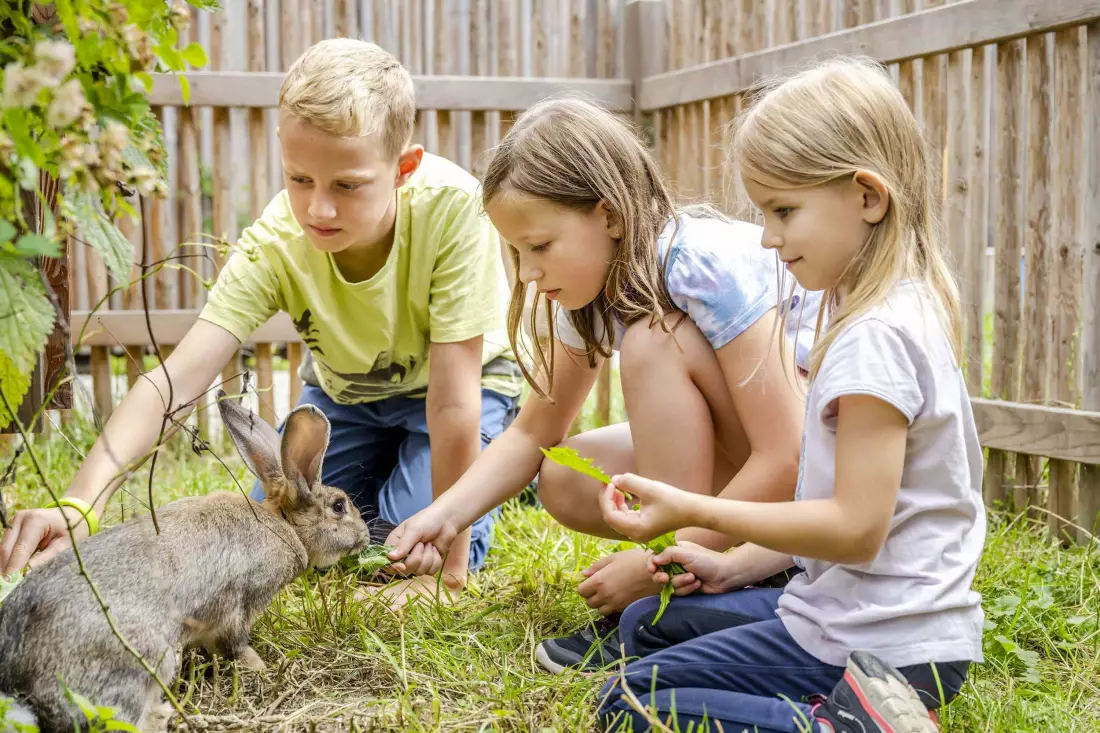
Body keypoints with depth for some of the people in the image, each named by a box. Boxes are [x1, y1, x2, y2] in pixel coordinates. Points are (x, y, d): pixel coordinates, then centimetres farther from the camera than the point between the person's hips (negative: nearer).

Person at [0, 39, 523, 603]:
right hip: (344, 389, 3)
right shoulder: (274, 244, -30)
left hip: (460, 382, -3)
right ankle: (381, 468, 27)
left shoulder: (451, 207, -40)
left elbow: (452, 396, -36)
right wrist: (81, 502, -54)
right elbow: (176, 379, -39)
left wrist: (451, 561, -31)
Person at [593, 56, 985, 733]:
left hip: (880, 644, -11)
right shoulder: (905, 312, 10)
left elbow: (856, 528, -25)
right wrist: (737, 566, 11)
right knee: (648, 625, 23)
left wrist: (696, 512, -23)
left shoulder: (874, 339, -23)